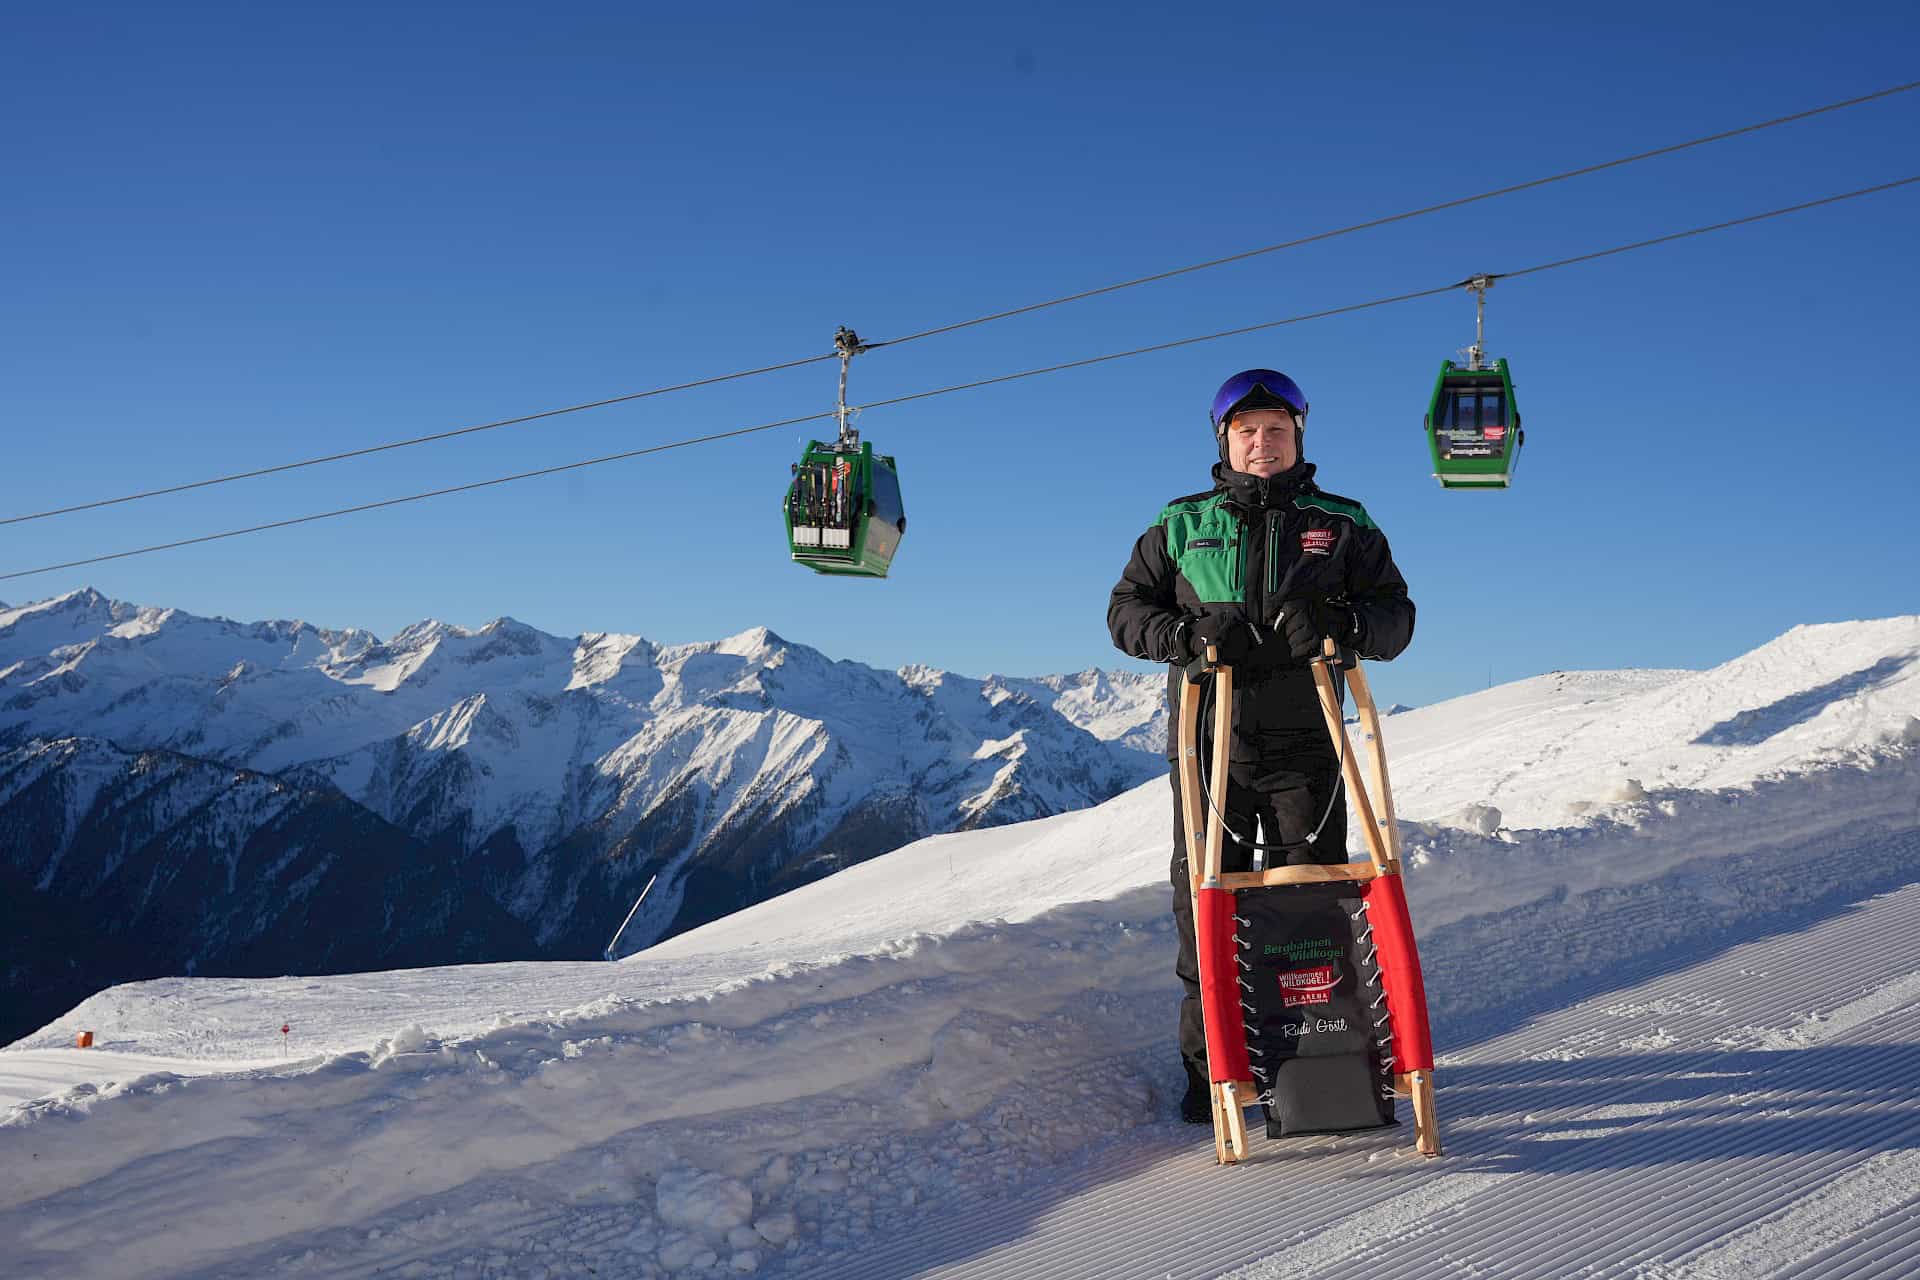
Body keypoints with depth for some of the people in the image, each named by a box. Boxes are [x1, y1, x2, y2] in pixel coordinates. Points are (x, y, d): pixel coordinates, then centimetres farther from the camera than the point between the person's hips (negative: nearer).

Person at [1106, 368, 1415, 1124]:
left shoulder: (1341, 525, 10)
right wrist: (1185, 635, -11)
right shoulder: (1181, 525, 11)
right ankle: (1209, 1068, 11)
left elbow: (1395, 615, 7)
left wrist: (1342, 623, -16)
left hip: (1304, 748, 0)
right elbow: (1127, 609, 9)